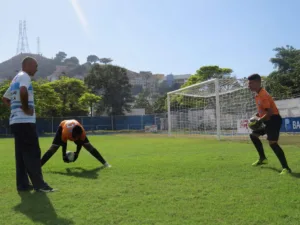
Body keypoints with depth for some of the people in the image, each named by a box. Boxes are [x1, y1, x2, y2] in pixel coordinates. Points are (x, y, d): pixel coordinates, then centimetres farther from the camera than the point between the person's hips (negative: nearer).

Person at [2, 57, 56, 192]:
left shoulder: (15, 79, 21)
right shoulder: (24, 76, -8)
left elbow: (5, 98, 28)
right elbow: (23, 91, -30)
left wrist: (17, 108, 16)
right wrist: (26, 109, -19)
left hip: (15, 121, 10)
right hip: (25, 121, -10)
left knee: (21, 154, 11)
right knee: (33, 153, -7)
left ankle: (22, 184, 15)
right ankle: (39, 185, -4)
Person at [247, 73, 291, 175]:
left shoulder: (263, 95, -22)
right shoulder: (257, 95, 9)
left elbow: (269, 112, -26)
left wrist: (259, 121, -18)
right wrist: (257, 116, 7)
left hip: (274, 120, -11)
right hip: (268, 121, 11)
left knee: (272, 143, -19)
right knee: (253, 135, 16)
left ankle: (286, 168, -15)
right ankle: (263, 158, 25)